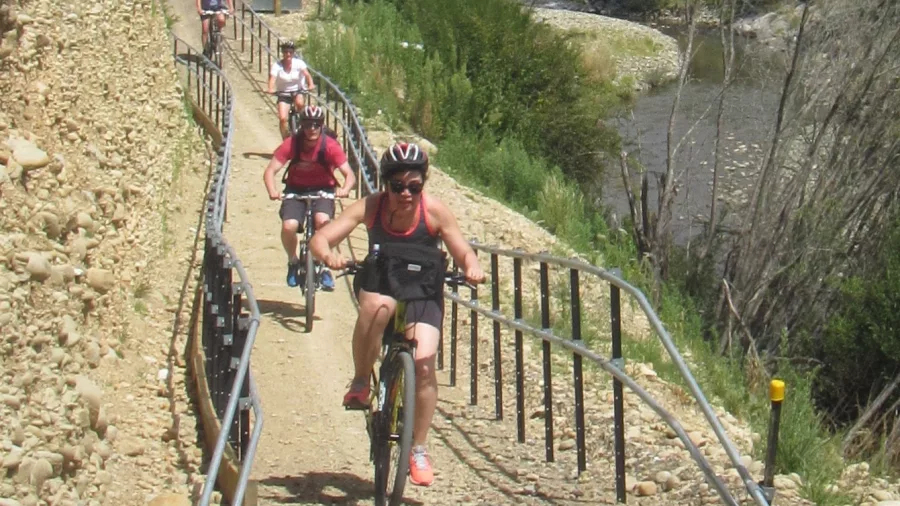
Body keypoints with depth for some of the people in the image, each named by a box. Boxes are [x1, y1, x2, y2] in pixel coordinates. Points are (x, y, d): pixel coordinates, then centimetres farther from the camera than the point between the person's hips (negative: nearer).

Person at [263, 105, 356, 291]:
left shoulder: (330, 146, -19)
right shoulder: (291, 144, -18)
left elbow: (349, 174, -22)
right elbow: (270, 171, -19)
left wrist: (345, 189, -44)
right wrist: (272, 190, -40)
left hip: (323, 190, -1)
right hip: (296, 189, 1)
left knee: (322, 220, -31)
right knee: (289, 226, -25)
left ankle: (324, 267, -11)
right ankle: (293, 262, 7)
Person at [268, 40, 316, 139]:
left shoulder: (298, 63, -12)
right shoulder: (277, 65, -13)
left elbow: (306, 74, -26)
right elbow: (272, 78, -27)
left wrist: (311, 84, -46)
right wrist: (271, 89, -48)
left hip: (298, 91, 0)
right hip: (283, 93, 0)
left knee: (299, 103, -34)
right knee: (282, 118, -15)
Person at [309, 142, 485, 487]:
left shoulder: (434, 211, -20)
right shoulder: (371, 206, -19)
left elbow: (464, 253, -13)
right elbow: (320, 239, -23)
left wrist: (472, 268, -37)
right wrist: (328, 256, -46)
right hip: (379, 282, 0)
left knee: (424, 363, -17)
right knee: (377, 306, -38)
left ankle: (418, 451, 0)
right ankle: (360, 382, -15)